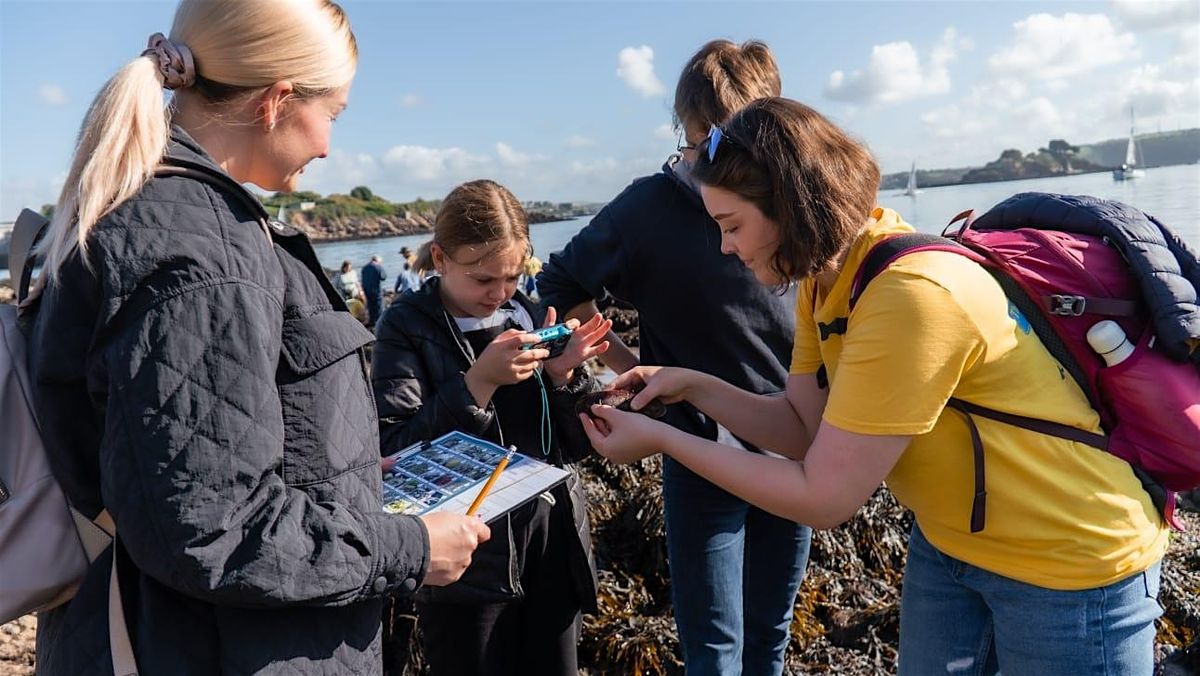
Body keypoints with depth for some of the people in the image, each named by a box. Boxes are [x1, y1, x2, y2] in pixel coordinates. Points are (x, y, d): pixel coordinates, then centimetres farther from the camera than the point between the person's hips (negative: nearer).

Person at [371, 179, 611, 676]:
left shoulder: (531, 318, 5)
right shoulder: (407, 327, -5)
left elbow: (576, 445, 6)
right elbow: (394, 451, -16)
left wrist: (563, 375, -11)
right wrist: (479, 381, -23)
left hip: (553, 544, 4)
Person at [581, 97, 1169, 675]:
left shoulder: (911, 294, -32)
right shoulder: (824, 279, -5)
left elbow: (822, 498, -28)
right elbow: (805, 428, 0)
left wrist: (661, 440, -22)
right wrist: (692, 386, -11)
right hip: (948, 544, 7)